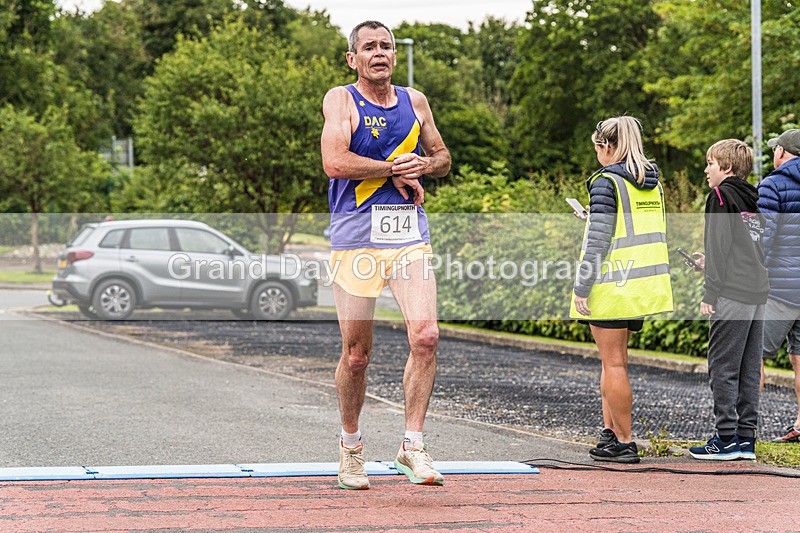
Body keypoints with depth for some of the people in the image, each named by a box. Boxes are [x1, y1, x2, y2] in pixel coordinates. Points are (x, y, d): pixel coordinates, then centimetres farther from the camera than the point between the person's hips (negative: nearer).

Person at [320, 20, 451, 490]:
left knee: (426, 336, -13)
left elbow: (443, 157, 24)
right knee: (357, 353, 3)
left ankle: (413, 444, -3)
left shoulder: (414, 102, 14)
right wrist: (395, 169, -11)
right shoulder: (341, 100, -1)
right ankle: (351, 445, 24)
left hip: (409, 235, 4)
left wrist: (424, 165, 1)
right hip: (356, 236, -3)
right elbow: (335, 163, -16)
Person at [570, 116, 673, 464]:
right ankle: (610, 432, 19)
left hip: (612, 284, -8)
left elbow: (598, 240, -16)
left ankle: (625, 444, 1)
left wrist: (581, 288, -12)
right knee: (613, 359, 17)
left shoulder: (606, 181, -12)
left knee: (614, 362, -2)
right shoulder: (652, 181, 11)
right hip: (642, 283, 8)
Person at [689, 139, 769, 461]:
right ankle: (746, 438, 10)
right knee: (748, 369, 9)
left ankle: (727, 438, -6)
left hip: (732, 293, -8)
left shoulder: (721, 195, -5)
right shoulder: (754, 199, 18)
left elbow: (718, 244, -11)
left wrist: (710, 293, -11)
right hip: (757, 292, 8)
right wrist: (712, 263, 27)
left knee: (723, 366, -5)